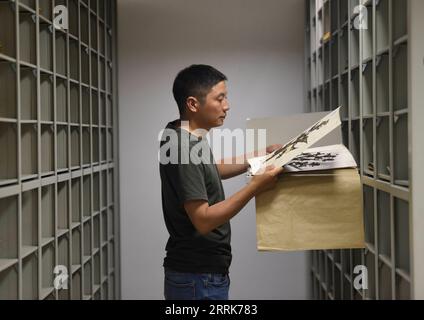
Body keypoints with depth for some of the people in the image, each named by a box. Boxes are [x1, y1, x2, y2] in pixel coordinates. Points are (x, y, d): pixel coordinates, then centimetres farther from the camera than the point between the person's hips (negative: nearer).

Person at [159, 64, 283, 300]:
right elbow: (203, 220, -25)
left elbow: (214, 170, 24)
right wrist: (256, 187, -26)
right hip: (198, 279, -10)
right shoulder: (183, 149, -23)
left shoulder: (184, 133, 6)